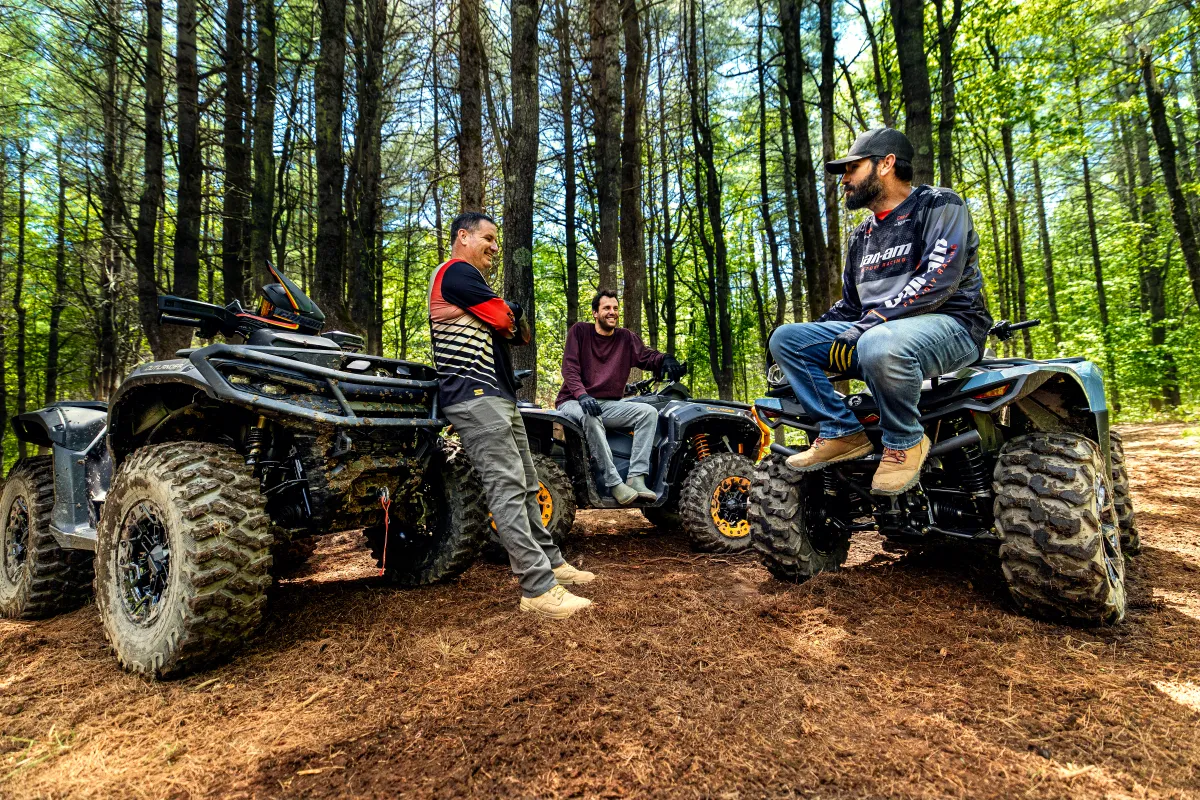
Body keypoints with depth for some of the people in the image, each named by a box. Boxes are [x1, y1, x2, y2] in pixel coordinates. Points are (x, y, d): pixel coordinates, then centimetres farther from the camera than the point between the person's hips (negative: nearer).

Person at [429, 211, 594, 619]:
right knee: (507, 487, -15)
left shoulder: (473, 286, 27)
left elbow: (522, 335, 18)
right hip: (474, 393, -11)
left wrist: (487, 312, -2)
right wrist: (508, 312, 12)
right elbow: (506, 320, -11)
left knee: (525, 486, 12)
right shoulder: (456, 272, -4)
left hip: (498, 396, 11)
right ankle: (539, 589, -16)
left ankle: (550, 562, 21)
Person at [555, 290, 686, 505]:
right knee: (591, 417, -39)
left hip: (609, 405, 5)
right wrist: (582, 395, -28)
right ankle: (614, 483, -37)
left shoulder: (626, 337, 11)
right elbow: (570, 367, -10)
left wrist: (665, 360, -28)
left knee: (648, 411, -19)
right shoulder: (579, 331, 0)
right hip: (575, 402, -4)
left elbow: (646, 356, -3)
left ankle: (636, 478, -28)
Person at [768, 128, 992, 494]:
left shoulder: (938, 205, -2)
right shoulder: (861, 237, 21)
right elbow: (850, 305, 25)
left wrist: (871, 322, -26)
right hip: (875, 331, 7)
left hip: (950, 325, -7)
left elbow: (939, 278, -18)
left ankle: (905, 442, -15)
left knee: (879, 346, -42)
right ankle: (843, 432, -10)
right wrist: (811, 335, 8)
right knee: (785, 338, -8)